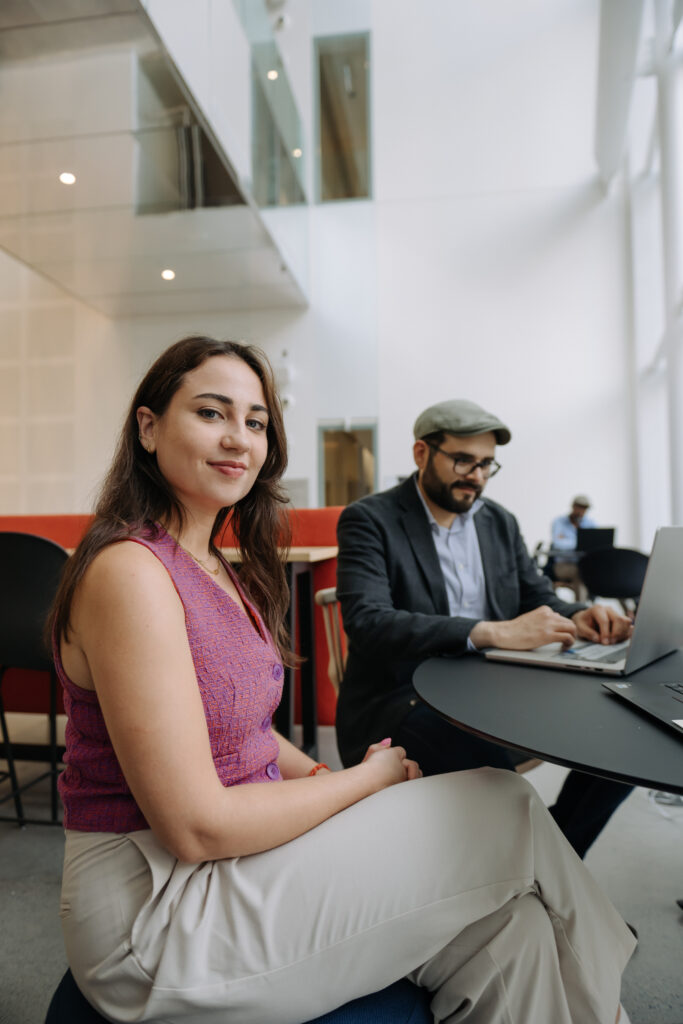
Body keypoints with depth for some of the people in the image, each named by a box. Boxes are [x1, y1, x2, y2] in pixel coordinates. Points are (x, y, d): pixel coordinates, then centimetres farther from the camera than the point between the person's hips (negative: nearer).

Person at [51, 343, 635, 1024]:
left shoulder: (216, 568, 8)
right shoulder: (130, 571, -21)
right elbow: (197, 826, -21)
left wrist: (326, 777, -2)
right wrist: (363, 780, -11)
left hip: (234, 853, 7)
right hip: (152, 913, -7)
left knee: (507, 932, -4)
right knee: (502, 810, -7)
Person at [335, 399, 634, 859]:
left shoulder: (500, 522, 11)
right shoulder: (369, 520, -8)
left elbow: (539, 598, 14)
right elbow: (367, 622, -22)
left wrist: (577, 616, -12)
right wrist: (496, 633, -31)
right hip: (400, 702, -6)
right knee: (491, 772, -34)